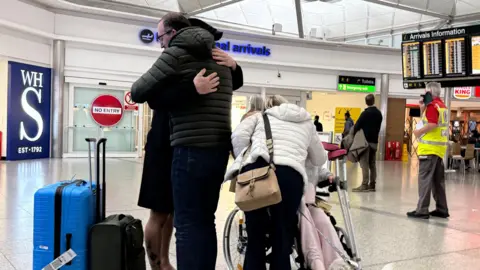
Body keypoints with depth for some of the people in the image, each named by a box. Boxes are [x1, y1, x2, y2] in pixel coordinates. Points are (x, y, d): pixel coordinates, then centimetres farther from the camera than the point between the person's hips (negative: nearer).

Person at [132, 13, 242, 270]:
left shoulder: (176, 53, -5)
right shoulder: (219, 58, 17)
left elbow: (138, 93, -6)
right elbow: (236, 82, 37)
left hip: (191, 149, -8)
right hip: (220, 149, 8)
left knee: (187, 222, -2)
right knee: (205, 219, 14)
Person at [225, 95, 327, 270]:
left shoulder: (260, 117, 29)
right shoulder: (306, 123, 34)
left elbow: (238, 135, 10)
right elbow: (320, 160, 41)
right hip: (290, 174, 0)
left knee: (255, 241, 11)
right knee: (282, 243, 9)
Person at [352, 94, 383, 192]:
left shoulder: (365, 113, -11)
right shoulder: (379, 113, 9)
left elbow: (357, 126, -12)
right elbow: (378, 127, 14)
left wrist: (353, 135, 1)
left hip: (365, 140, -7)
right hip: (374, 141, 7)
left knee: (364, 163, -6)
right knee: (372, 163, 10)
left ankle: (364, 185, -9)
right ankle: (372, 184, 12)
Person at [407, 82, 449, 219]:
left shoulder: (432, 105, -12)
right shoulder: (441, 105, 18)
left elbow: (432, 124, -24)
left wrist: (419, 132, -11)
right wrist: (423, 109, 8)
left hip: (430, 147, -10)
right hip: (439, 148, 10)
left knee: (425, 179, -7)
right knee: (438, 180, 13)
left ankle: (422, 210, -6)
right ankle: (442, 209, 18)